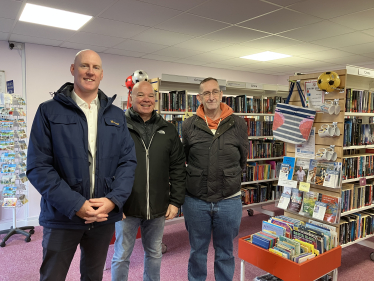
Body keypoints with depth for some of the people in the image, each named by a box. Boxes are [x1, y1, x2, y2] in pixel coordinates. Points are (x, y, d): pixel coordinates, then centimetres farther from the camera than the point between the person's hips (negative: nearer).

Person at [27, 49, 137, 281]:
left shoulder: (116, 115, 7)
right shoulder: (49, 111, -3)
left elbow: (128, 161, 2)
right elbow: (38, 167, -9)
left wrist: (113, 200, -13)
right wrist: (75, 205, -18)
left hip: (105, 216, 3)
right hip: (62, 217, -3)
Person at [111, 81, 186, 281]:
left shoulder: (168, 130, 5)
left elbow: (178, 169, 5)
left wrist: (176, 201, 1)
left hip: (158, 209, 3)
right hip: (126, 207, -3)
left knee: (154, 254, 20)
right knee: (121, 256, 13)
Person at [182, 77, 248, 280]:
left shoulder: (238, 124, -3)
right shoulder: (189, 126, -2)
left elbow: (242, 160, 8)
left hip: (229, 201, 0)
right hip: (195, 201, 0)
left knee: (225, 252, 17)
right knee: (197, 251, 17)